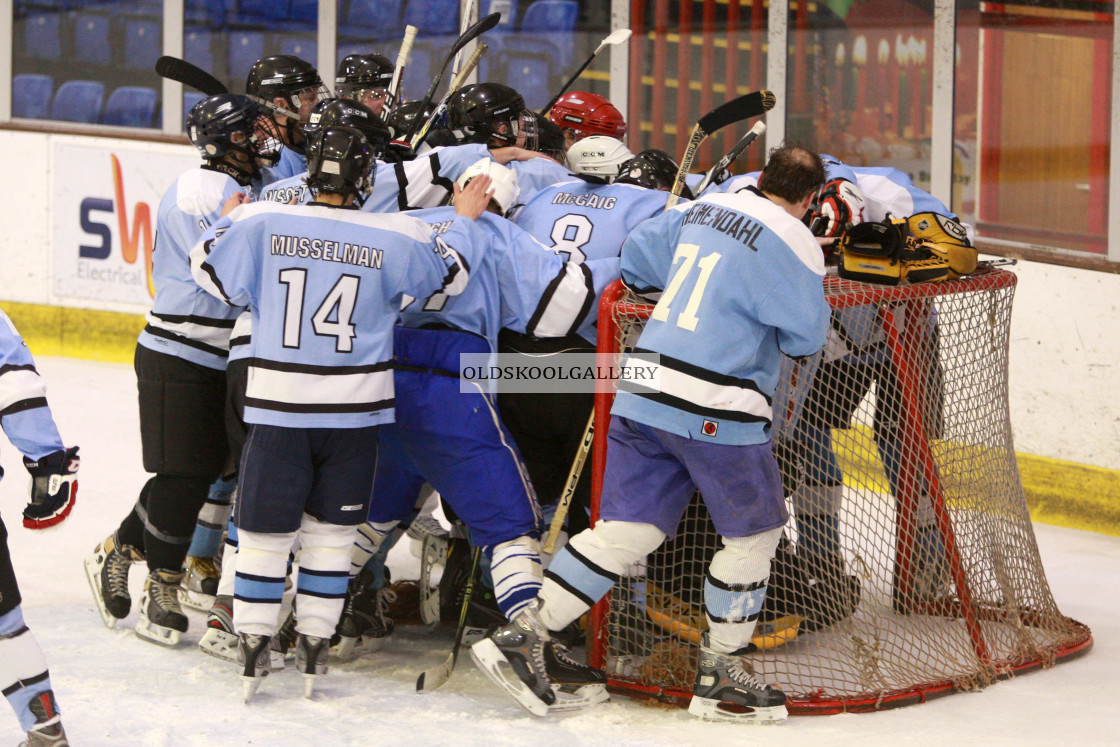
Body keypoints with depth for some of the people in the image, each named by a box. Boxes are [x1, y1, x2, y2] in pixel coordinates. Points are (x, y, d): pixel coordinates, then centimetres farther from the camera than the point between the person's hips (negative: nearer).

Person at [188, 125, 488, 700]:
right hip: (354, 409, 0)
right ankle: (314, 643, 15)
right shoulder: (394, 238, -7)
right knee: (331, 528, 13)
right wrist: (464, 221, 24)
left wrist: (229, 218, 24)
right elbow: (450, 274, 7)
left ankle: (253, 642, 11)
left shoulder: (262, 224, -7)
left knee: (265, 528, 9)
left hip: (278, 407, 0)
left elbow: (207, 268, 6)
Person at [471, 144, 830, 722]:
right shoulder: (793, 245, -7)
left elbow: (635, 261, 21)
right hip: (715, 407, -7)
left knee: (627, 528, 7)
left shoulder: (702, 209, 13)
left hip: (642, 388, 7)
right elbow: (806, 337, -3)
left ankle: (521, 636, 0)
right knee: (753, 534, 9)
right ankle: (718, 677, 12)